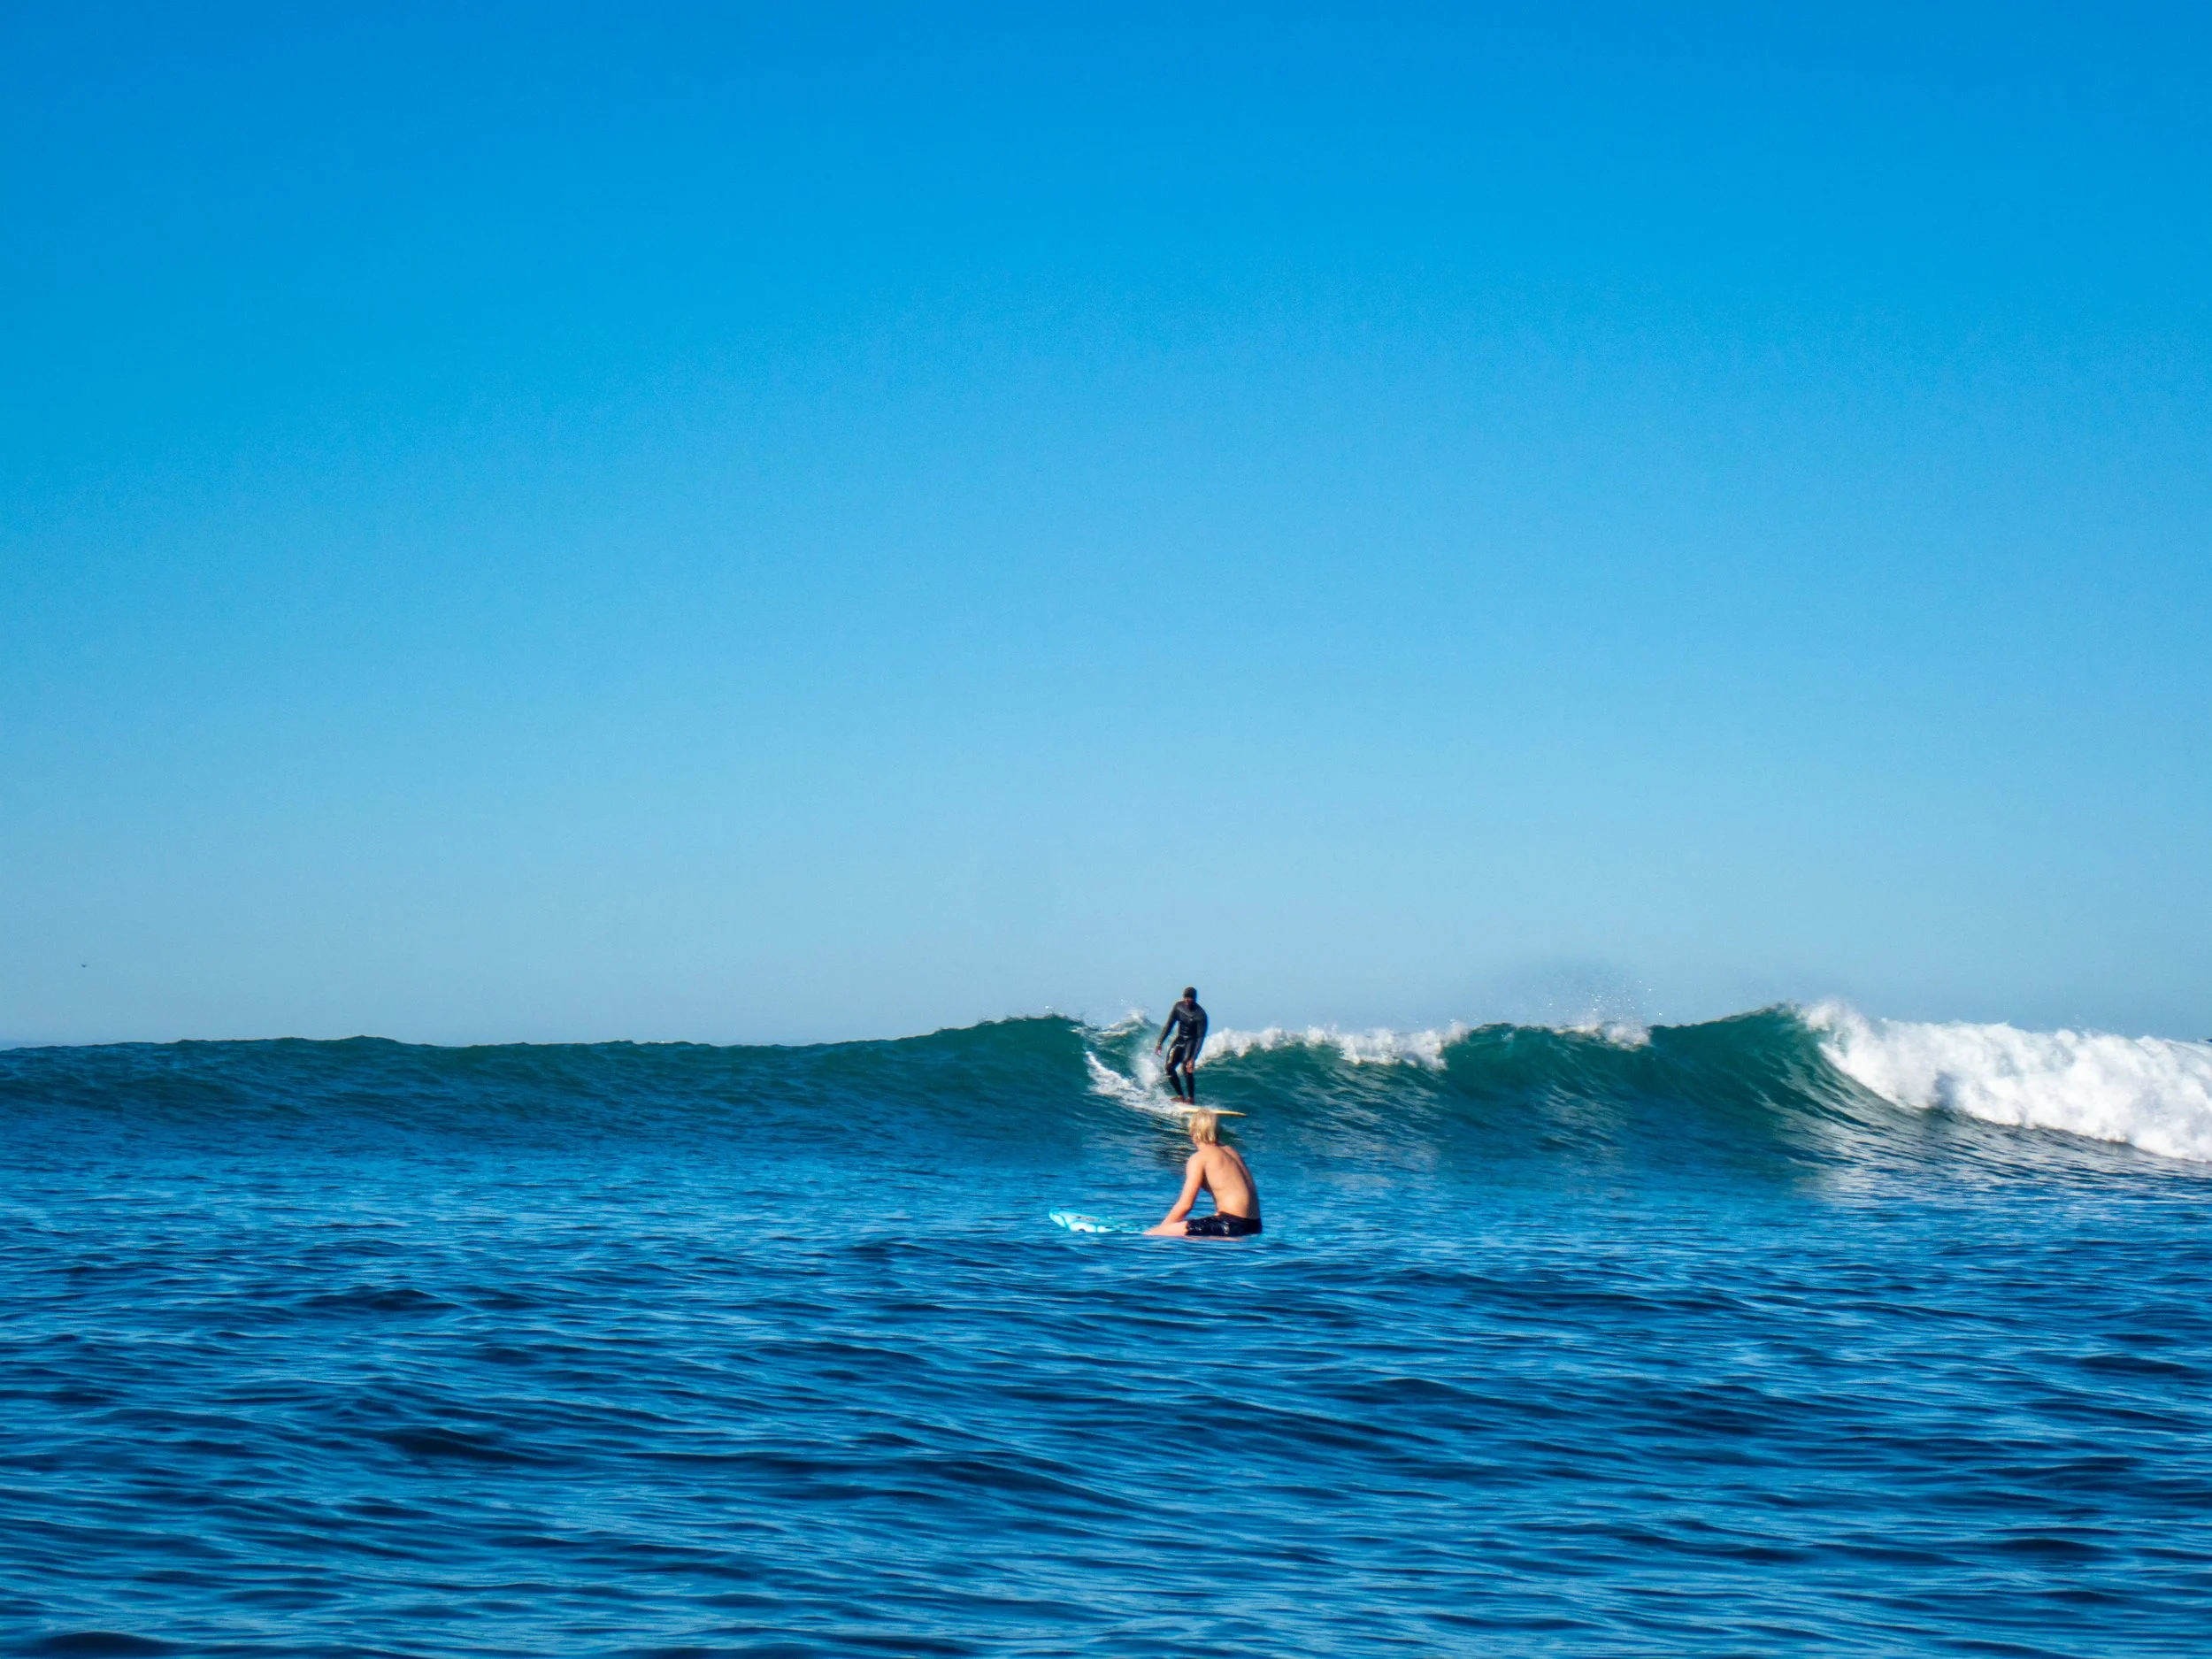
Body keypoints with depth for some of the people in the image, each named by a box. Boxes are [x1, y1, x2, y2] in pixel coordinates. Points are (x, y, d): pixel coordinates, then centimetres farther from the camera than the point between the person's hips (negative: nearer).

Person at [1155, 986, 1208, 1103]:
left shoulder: (1200, 1015, -20)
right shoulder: (1178, 1006, -4)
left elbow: (1201, 1037, -22)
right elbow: (1169, 1025, 4)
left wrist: (1193, 1058, -30)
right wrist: (1160, 1043, -4)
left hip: (1192, 1042, -6)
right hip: (1179, 1040, 6)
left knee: (1186, 1067, -26)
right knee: (1169, 1067, -7)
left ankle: (1191, 1098, -19)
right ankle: (1180, 1096, 3)